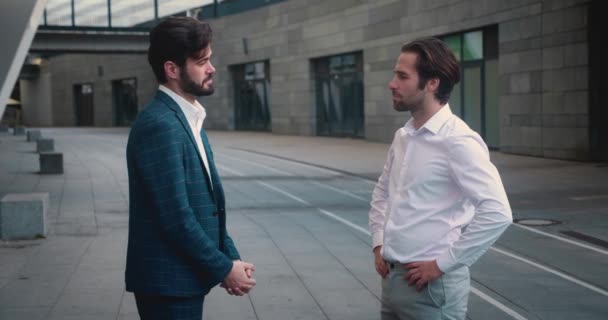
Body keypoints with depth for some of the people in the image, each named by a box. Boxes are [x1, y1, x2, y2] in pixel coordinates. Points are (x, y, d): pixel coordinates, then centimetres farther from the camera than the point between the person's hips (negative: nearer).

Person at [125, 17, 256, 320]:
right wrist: (224, 268, -13)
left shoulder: (188, 119, 12)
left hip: (185, 275, 9)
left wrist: (230, 258, 4)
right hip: (168, 280, -9)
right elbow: (176, 216, -22)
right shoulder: (160, 125, -19)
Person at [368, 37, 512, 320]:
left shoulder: (457, 141, -16)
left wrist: (443, 264, -18)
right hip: (392, 278, 7)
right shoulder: (403, 137, 8)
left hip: (430, 285, -7)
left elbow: (497, 213, -22)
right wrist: (378, 244, 9)